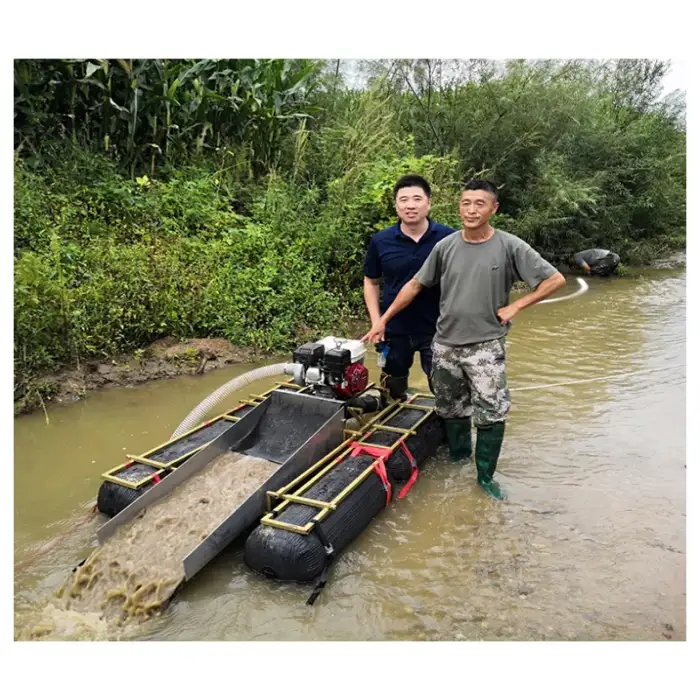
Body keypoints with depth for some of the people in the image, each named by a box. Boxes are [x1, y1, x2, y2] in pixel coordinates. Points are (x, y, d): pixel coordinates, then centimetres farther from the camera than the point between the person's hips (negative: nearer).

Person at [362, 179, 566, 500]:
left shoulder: (510, 247, -8)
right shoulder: (445, 246, -1)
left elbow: (555, 279, -4)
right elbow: (415, 285, 6)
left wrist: (514, 306, -8)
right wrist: (383, 319, 4)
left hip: (486, 346, -3)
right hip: (445, 344, 3)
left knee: (491, 415, -4)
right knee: (452, 411, 15)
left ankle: (485, 477, 15)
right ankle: (458, 465, 35)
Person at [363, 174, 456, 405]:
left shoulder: (449, 238, -10)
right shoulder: (380, 241, -5)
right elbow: (371, 282, 7)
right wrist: (376, 321, -2)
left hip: (438, 330, -2)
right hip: (394, 330, 2)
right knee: (391, 396, 18)